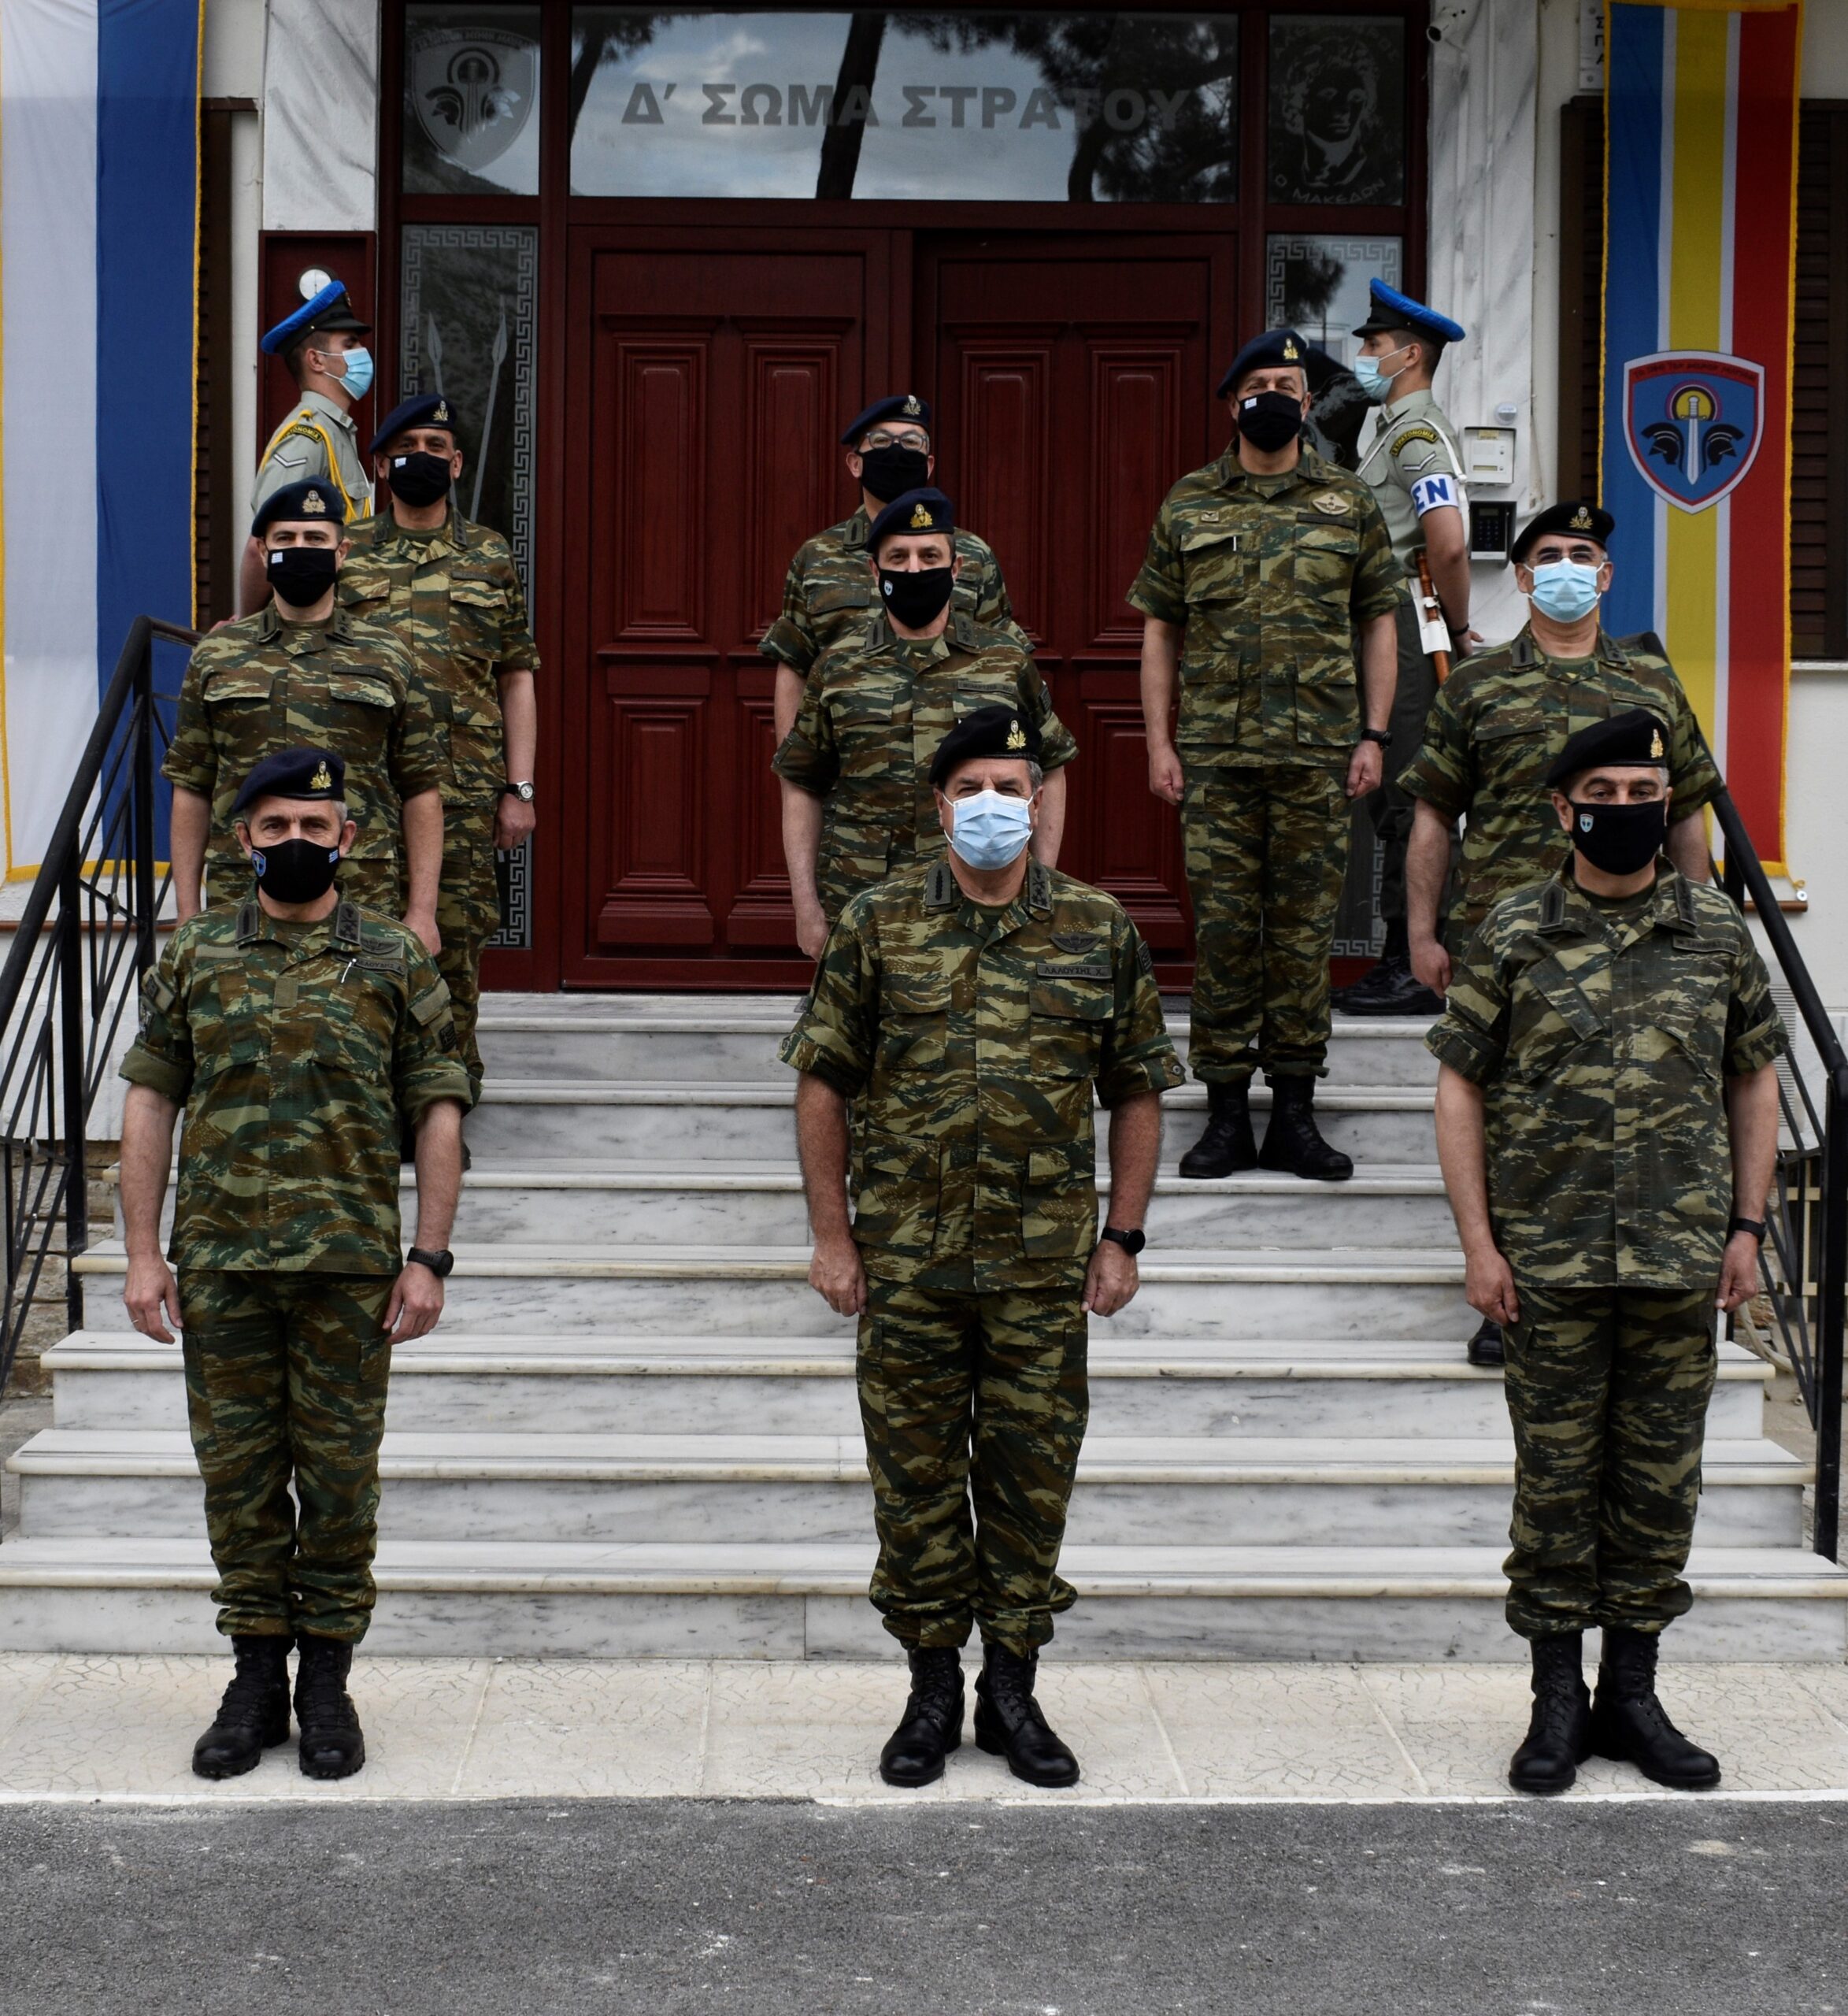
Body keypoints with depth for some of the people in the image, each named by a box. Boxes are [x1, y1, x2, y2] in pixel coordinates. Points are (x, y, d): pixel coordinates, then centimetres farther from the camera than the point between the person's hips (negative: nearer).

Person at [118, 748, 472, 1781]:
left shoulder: (395, 959, 4)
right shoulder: (195, 957, 7)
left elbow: (438, 1109, 2)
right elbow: (151, 1102, 8)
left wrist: (430, 1257, -5)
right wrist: (144, 1252, 1)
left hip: (350, 1266, -1)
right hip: (221, 1263, 2)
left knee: (341, 1477, 4)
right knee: (238, 1474, 7)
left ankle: (328, 1682, 15)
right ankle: (256, 1677, 18)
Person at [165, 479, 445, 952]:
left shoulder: (387, 660, 9)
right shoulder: (215, 657, 11)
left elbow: (420, 792, 7)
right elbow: (191, 791, 11)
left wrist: (422, 912, -1)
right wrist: (187, 912, 4)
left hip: (366, 910, -1)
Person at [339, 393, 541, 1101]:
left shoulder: (491, 559, 11)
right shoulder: (345, 557, 10)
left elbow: (517, 678, 10)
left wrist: (519, 788, 3)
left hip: (465, 792, 0)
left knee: (454, 945, 1)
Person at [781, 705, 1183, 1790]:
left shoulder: (1100, 928, 3)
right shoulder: (878, 924, 1)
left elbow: (1139, 1090, 8)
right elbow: (825, 1083, 4)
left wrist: (1123, 1238, 3)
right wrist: (832, 1234, -1)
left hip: (1044, 1266, 0)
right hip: (906, 1260, 0)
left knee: (1032, 1475, 6)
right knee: (916, 1473, 6)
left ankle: (1013, 1689, 19)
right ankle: (933, 1689, 19)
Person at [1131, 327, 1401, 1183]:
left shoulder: (1349, 502, 7)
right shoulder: (1188, 504, 7)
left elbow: (1378, 622, 9)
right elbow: (1160, 630, 9)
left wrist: (1372, 736, 1)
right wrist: (1159, 742, 1)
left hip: (1318, 757, 0)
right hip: (1214, 756, 0)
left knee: (1304, 929, 4)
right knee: (1222, 927, 2)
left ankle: (1295, 1113, 11)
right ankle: (1226, 1114, 9)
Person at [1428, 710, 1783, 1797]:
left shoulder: (1719, 931, 5)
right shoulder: (1513, 936, -1)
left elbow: (1754, 1082, 11)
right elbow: (1460, 1087, 1)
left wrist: (1747, 1228, 5)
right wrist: (1479, 1240, -5)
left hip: (1682, 1259, 2)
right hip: (1551, 1259, -2)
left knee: (1662, 1480, 7)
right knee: (1557, 1477, 4)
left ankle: (1633, 1691, 20)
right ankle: (1558, 1700, 15)